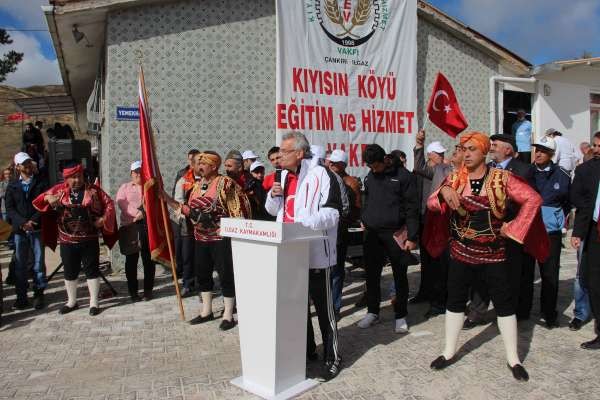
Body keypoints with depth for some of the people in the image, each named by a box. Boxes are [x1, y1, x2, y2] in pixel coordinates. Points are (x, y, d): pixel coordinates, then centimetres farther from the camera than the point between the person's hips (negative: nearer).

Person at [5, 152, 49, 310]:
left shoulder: (41, 183, 4)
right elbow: (9, 208, 2)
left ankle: (39, 294, 13)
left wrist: (33, 221, -14)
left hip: (37, 229, -2)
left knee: (39, 263, 3)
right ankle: (21, 296, 14)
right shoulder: (12, 186, 10)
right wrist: (22, 223, -13)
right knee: (20, 264, 6)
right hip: (19, 230, 2)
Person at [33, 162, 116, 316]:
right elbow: (40, 200, 6)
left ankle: (94, 302, 15)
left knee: (92, 270, 3)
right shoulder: (59, 189, 3)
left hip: (90, 240, -2)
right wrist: (48, 198, -16)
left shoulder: (93, 190, -1)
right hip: (67, 241, 2)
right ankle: (72, 302, 30)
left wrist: (104, 218, -12)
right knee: (70, 272, 13)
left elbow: (109, 204, 3)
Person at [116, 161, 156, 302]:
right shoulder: (125, 187, 14)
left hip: (149, 225, 0)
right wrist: (137, 213, -17)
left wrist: (144, 212, -16)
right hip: (130, 227, 0)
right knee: (131, 260, 3)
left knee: (148, 259, 3)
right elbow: (121, 203, -4)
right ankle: (133, 291, 12)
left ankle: (148, 290, 14)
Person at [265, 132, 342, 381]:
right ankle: (306, 350, 35)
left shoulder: (319, 175, -14)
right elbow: (273, 210, 19)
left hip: (316, 253, -8)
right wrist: (273, 196, -2)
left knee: (323, 307, 2)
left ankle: (332, 358, 17)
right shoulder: (284, 176, 12)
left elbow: (331, 214, -20)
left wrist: (302, 224, -30)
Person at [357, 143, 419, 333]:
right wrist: (364, 220, 8)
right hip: (372, 234, 5)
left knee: (400, 277, 7)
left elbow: (412, 208, -8)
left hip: (395, 234, -4)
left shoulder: (403, 175, -7)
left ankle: (401, 316, 21)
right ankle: (372, 312, 26)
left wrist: (412, 237, -11)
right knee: (372, 275, 10)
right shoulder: (370, 177, 9)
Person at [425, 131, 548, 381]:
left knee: (504, 303, 7)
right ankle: (449, 352, 25)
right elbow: (431, 204, -1)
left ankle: (513, 359, 23)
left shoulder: (501, 178, -7)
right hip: (460, 253, 2)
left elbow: (533, 199, -8)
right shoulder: (455, 178, 1)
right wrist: (444, 191, -22)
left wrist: (512, 228, -12)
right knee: (455, 301, 10)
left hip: (493, 254, -2)